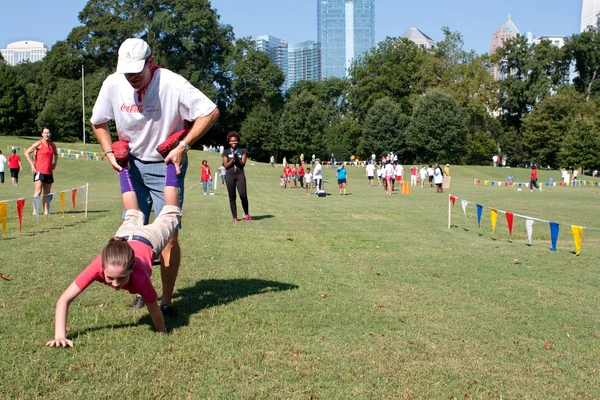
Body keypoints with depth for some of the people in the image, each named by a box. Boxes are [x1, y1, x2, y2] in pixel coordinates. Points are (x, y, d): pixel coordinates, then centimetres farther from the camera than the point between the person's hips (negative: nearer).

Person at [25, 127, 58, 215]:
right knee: (38, 191, -9)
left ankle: (46, 211, 9)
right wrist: (32, 165, -11)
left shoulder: (52, 145, 11)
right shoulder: (39, 144, -5)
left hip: (49, 172, 6)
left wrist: (55, 163, 16)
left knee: (47, 193, 6)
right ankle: (35, 211, -7)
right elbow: (26, 153, -7)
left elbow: (56, 154, 32)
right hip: (39, 171, -6)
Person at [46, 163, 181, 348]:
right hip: (125, 236, 3)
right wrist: (59, 335, -51)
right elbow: (63, 301, -42)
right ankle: (124, 168, 61)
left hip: (148, 239, -2)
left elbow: (154, 310, -34)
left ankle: (170, 164, 46)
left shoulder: (139, 277, -50)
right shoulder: (97, 267, -44)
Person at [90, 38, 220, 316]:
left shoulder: (172, 83, -22)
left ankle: (166, 301, 7)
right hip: (133, 164, 4)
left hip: (167, 165, -4)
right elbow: (98, 122, 10)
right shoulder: (113, 84, -8)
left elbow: (211, 112, -17)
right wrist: (110, 152, -5)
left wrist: (183, 146, -21)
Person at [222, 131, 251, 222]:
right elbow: (226, 165, 1)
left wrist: (237, 158, -15)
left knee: (243, 195, -13)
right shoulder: (226, 152, 10)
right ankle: (235, 217, 5)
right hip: (230, 175, 1)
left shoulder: (242, 151, 10)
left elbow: (243, 164, 1)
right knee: (232, 197, 0)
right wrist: (232, 159, -13)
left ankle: (246, 214, 8)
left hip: (240, 174, -1)